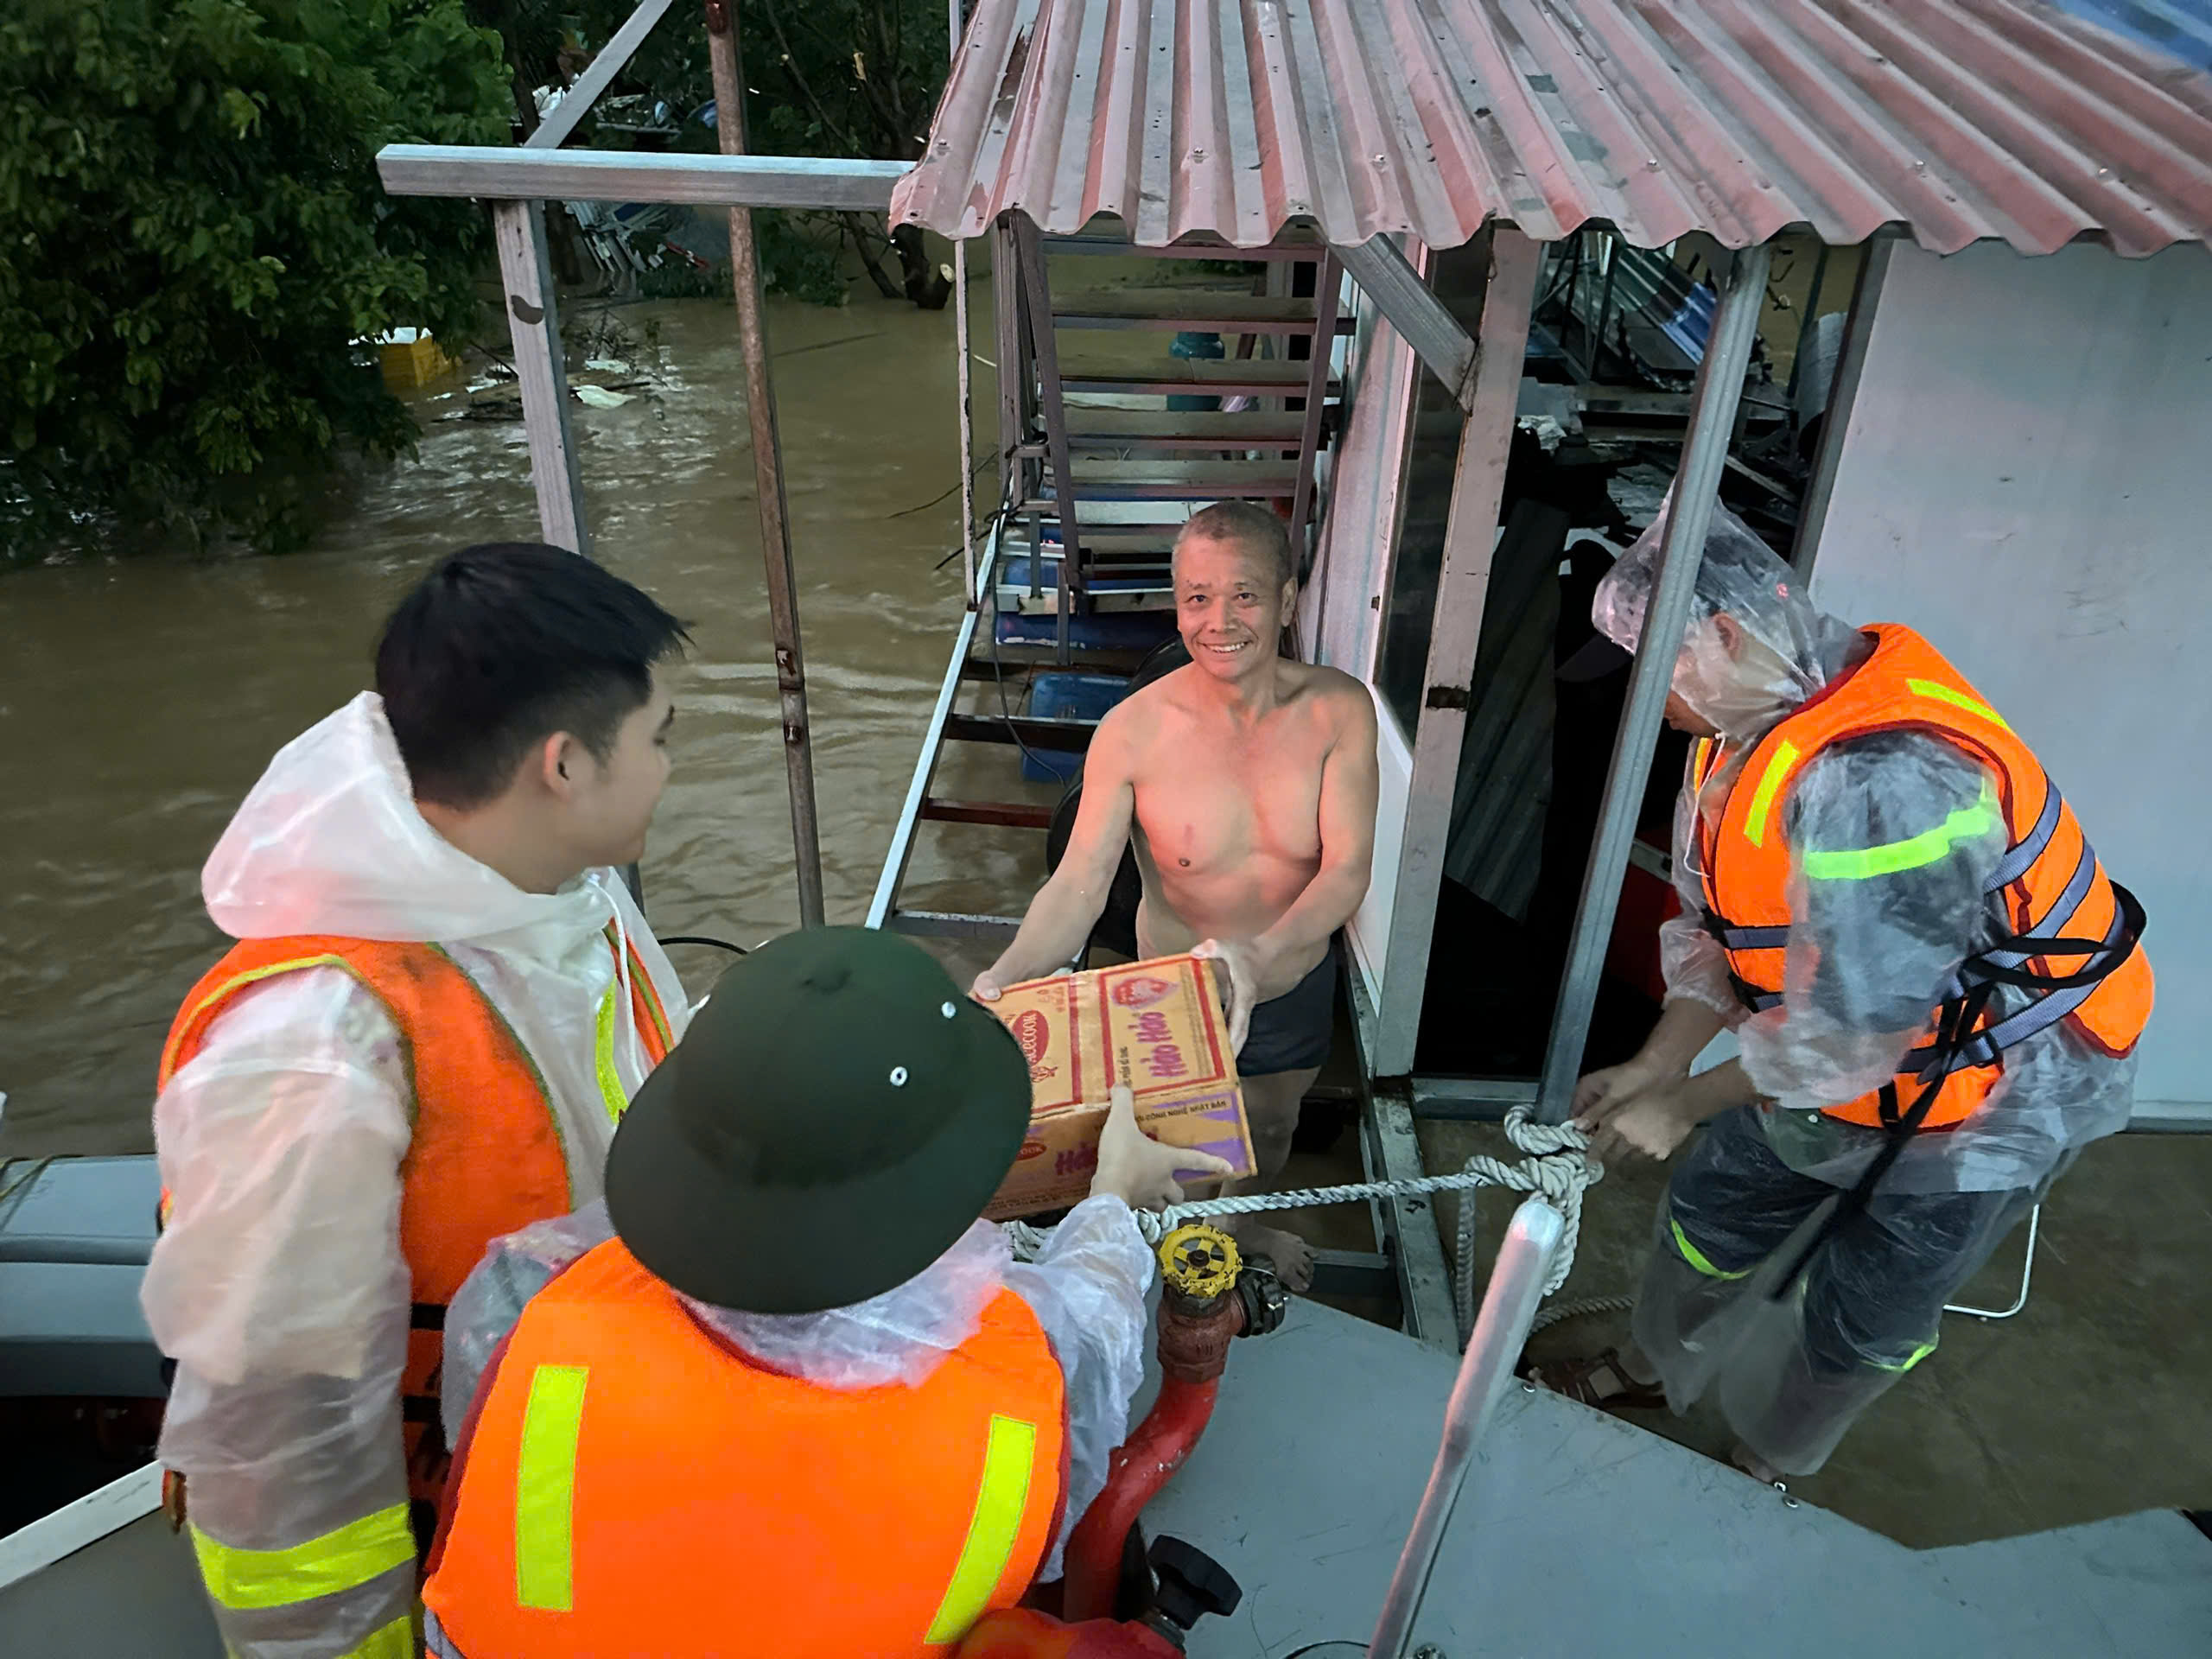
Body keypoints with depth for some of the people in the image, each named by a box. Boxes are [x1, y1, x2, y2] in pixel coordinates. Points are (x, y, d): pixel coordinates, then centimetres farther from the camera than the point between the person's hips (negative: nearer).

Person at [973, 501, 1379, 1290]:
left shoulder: (1338, 709, -21)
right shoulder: (1134, 731, -25)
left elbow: (1348, 869, -24)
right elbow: (1079, 883, -24)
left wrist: (1258, 954, -41)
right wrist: (1007, 976, -41)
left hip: (1297, 981, 3)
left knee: (1274, 1123, 31)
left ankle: (1245, 1224, 65)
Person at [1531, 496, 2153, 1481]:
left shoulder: (1884, 775, -38)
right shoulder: (1750, 722, -7)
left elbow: (1853, 1023, -32)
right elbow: (1718, 925, -1)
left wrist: (1685, 1103, -21)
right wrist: (1657, 1066, -10)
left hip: (1986, 1093, -8)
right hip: (1839, 1059, 8)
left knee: (1860, 1318, 9)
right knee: (1713, 1205, 18)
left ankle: (1769, 1468, 37)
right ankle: (1654, 1369, 45)